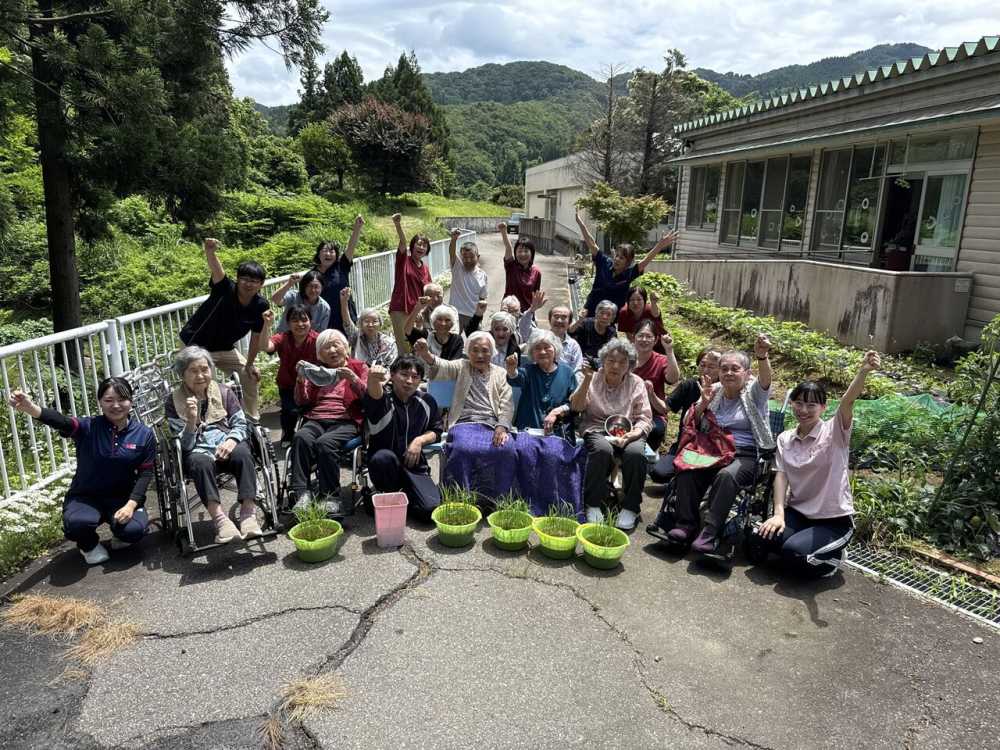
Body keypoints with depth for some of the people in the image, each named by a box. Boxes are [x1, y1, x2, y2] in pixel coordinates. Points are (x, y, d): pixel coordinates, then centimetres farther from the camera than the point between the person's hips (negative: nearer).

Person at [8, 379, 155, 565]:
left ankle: (120, 532, 14)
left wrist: (131, 504, -20)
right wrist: (31, 408, -55)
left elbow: (146, 473, -5)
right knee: (76, 523, -32)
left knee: (134, 530, -27)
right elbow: (61, 422, -33)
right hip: (86, 496, 0)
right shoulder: (88, 427, -11)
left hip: (123, 497, 0)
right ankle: (89, 544, 7)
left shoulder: (144, 434, -7)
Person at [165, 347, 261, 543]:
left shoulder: (223, 392, 10)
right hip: (198, 452, -1)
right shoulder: (173, 402, 4)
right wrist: (192, 419, -19)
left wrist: (231, 440, -13)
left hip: (226, 446, 2)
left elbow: (241, 425, 9)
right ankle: (219, 518, -43)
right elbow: (184, 445, -1)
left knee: (242, 453, -32)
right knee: (200, 462, -36)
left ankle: (248, 513, -35)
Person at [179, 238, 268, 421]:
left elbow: (257, 337, -4)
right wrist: (210, 252, -68)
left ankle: (252, 419, 31)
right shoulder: (225, 288, -26)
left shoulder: (261, 306, -15)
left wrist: (249, 364, 0)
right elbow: (215, 269, -47)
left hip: (225, 349, 6)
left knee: (253, 375, 10)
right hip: (195, 346, -6)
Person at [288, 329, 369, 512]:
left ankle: (331, 498, -28)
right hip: (315, 420, 3)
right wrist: (301, 379, -2)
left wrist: (353, 379, -13)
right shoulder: (315, 370, 24)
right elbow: (301, 402, 15)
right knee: (301, 437, -31)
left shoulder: (359, 367, 15)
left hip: (346, 421, -3)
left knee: (324, 442, -34)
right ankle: (302, 494, -34)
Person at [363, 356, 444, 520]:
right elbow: (374, 395, -35)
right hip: (384, 464, -2)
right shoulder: (383, 397, -9)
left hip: (414, 465, 3)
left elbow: (436, 430, 15)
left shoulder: (426, 402, 4)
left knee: (431, 509, -21)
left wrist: (420, 440, -8)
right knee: (384, 457, -39)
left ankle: (405, 493, 15)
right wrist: (374, 378, -60)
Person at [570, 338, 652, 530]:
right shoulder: (593, 378, 6)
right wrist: (587, 380, -18)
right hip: (597, 430, -1)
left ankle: (630, 507, -12)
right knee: (603, 449, -35)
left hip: (628, 432, 1)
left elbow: (645, 419, 4)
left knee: (636, 452, -32)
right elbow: (577, 407, -6)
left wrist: (630, 435, -16)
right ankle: (593, 504, -15)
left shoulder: (636, 383, 8)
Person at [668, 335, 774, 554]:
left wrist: (762, 356, -40)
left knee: (726, 475, -35)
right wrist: (703, 404, -6)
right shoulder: (713, 391, 15)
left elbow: (765, 380, -20)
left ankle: (710, 533, -30)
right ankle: (686, 524, -18)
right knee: (687, 469, -27)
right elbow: (690, 424, 13)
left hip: (745, 457, -3)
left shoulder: (753, 392, 6)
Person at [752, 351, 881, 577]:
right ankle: (805, 548, 8)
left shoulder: (833, 432, -9)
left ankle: (832, 556, 6)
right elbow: (781, 475, -4)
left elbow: (848, 402, -28)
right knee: (760, 537, -22)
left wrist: (863, 372, -47)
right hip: (797, 512, 4)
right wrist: (778, 514, -17)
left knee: (793, 551, -28)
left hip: (834, 520, -4)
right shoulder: (784, 439, 4)